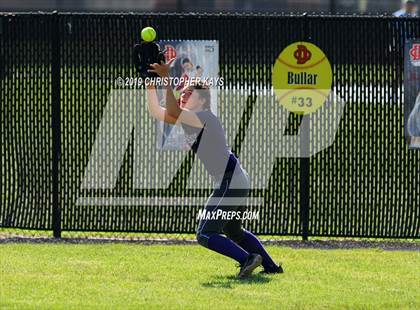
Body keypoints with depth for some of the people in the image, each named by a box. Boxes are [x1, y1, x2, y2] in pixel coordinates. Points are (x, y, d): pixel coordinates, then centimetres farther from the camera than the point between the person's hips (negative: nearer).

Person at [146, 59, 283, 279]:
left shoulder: (204, 117, -15)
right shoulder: (189, 118, 13)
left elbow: (172, 114, -30)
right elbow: (156, 112, 11)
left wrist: (166, 80, -30)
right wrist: (151, 82, 1)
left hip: (230, 183, -11)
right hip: (236, 183, 11)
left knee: (205, 235, -13)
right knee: (232, 231, 27)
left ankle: (248, 259, -19)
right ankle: (271, 266, 33)